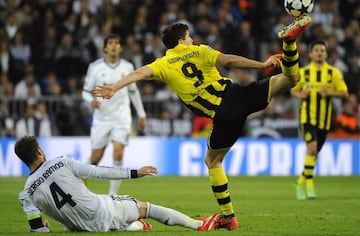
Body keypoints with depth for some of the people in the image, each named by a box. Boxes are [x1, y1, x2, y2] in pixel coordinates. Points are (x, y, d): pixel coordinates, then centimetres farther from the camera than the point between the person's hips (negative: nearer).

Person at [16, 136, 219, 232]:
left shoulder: (26, 195, -7)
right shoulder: (62, 163, -12)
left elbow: (38, 229, -6)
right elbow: (98, 172, -8)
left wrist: (43, 227, 20)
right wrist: (134, 173, 0)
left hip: (88, 227, 3)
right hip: (104, 211, -3)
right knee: (146, 207, 18)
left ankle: (136, 226, 23)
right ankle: (199, 225, 25)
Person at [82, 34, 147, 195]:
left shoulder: (127, 67, 4)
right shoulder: (95, 67, -2)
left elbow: (133, 91, 16)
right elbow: (86, 91, 2)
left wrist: (141, 115, 19)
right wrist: (91, 100, -20)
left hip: (122, 118, 1)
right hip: (101, 117, -1)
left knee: (118, 154, -16)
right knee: (95, 158, 3)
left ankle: (112, 195, -9)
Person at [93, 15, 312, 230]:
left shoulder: (164, 64, 12)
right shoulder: (199, 51, 12)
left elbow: (142, 72, -5)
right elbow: (229, 60, -1)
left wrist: (114, 87, -13)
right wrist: (262, 64, -2)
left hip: (224, 115, 0)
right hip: (239, 95, 0)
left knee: (212, 161, 19)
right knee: (290, 78, 7)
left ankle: (228, 217, 16)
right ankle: (290, 40, -23)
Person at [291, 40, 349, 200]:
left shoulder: (334, 73, 3)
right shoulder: (303, 72, 3)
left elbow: (344, 93, 2)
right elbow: (293, 90, 14)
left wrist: (330, 93, -17)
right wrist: (300, 95, -8)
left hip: (324, 119, 2)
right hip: (307, 117, -2)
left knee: (314, 152, 10)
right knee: (312, 147, -21)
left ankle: (301, 182, 28)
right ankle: (309, 183, -14)